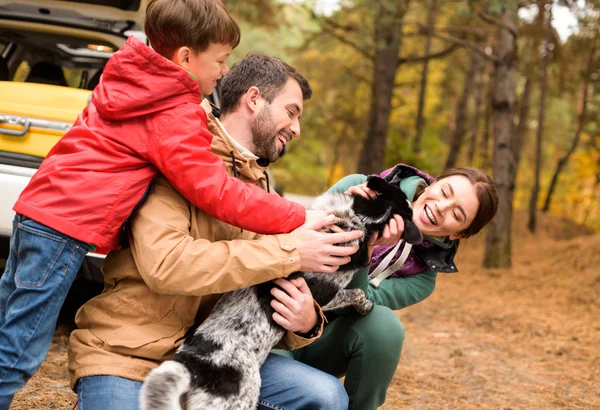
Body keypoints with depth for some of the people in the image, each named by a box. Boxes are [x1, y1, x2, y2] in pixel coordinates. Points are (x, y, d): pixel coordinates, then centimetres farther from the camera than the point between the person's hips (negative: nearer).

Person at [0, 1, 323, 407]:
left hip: (37, 207, 9)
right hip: (66, 226, -9)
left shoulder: (128, 76, 14)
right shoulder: (175, 116, -12)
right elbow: (219, 194, -14)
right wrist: (300, 218, -11)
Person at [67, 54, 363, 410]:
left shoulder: (262, 190, 12)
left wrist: (306, 321, -13)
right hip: (123, 355, -5)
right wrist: (289, 252, -21)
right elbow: (163, 263, -25)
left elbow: (274, 290, 12)